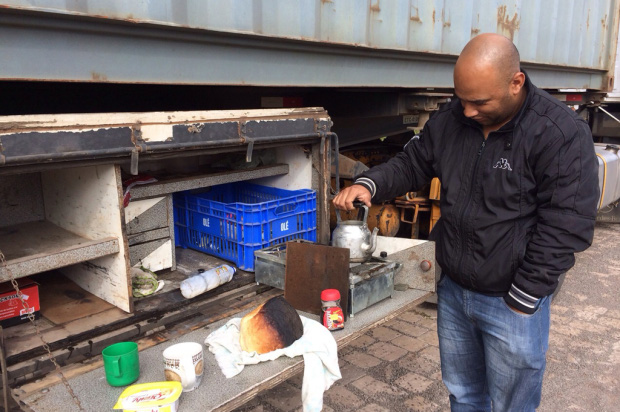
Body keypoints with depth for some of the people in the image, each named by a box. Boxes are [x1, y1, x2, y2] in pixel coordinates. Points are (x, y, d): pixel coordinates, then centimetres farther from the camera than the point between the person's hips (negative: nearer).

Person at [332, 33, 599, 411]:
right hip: (453, 289, 5)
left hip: (512, 302, -5)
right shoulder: (450, 120, -3)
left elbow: (563, 228, -19)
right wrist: (369, 184, -11)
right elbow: (411, 164, 9)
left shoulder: (562, 134, -19)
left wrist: (521, 301, -16)